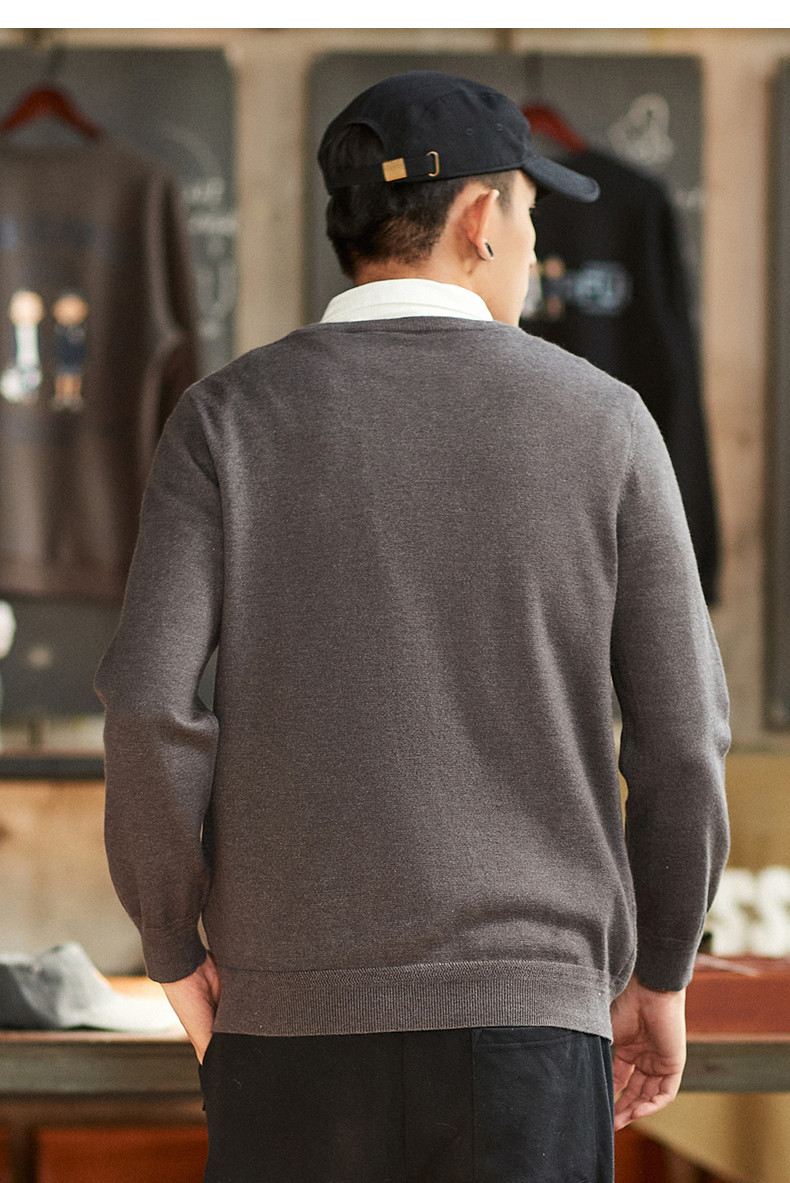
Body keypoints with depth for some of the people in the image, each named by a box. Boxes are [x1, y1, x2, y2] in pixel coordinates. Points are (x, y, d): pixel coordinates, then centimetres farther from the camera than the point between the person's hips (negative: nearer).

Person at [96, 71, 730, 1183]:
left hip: (299, 1009, 1)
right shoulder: (599, 422, 2)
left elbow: (149, 704, -10)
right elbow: (681, 735, 1)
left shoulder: (228, 418, 1)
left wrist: (177, 956, 5)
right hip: (518, 1014, -1)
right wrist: (662, 975, 16)